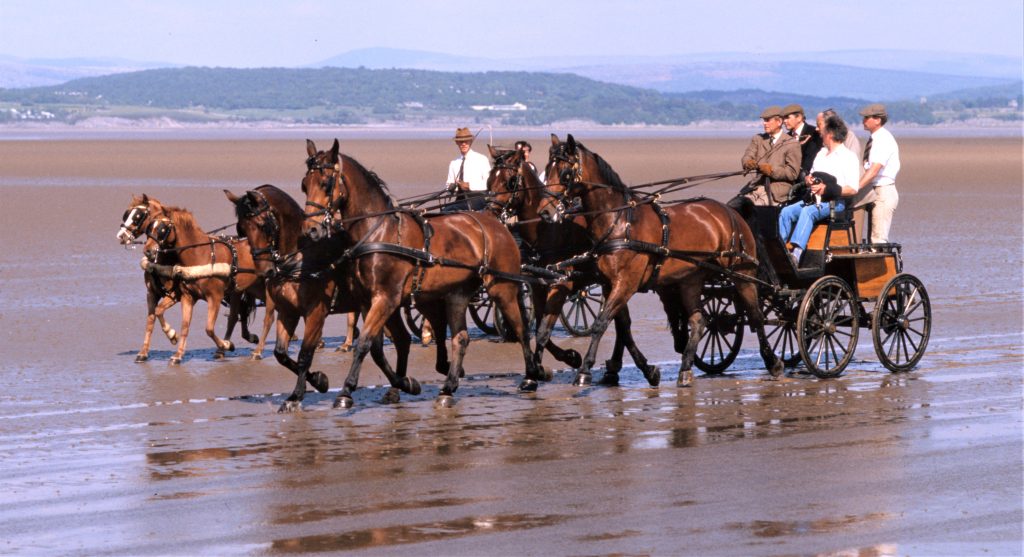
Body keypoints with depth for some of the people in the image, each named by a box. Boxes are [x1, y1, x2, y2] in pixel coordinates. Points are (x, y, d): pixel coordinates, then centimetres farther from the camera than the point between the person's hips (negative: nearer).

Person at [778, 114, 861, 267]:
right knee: (786, 212, -17)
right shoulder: (821, 153, 25)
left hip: (835, 202, -7)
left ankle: (796, 254, -48)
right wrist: (808, 179, 3)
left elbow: (853, 189, -9)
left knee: (808, 212, -35)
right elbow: (811, 176, 29)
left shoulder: (849, 156, -1)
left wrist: (826, 189, -20)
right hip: (814, 199, 7)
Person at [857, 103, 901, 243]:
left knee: (879, 239, -12)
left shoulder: (884, 139, -16)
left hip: (884, 191, -10)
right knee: (877, 238, 11)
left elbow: (874, 170, -25)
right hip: (876, 191, 10)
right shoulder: (875, 139, 12)